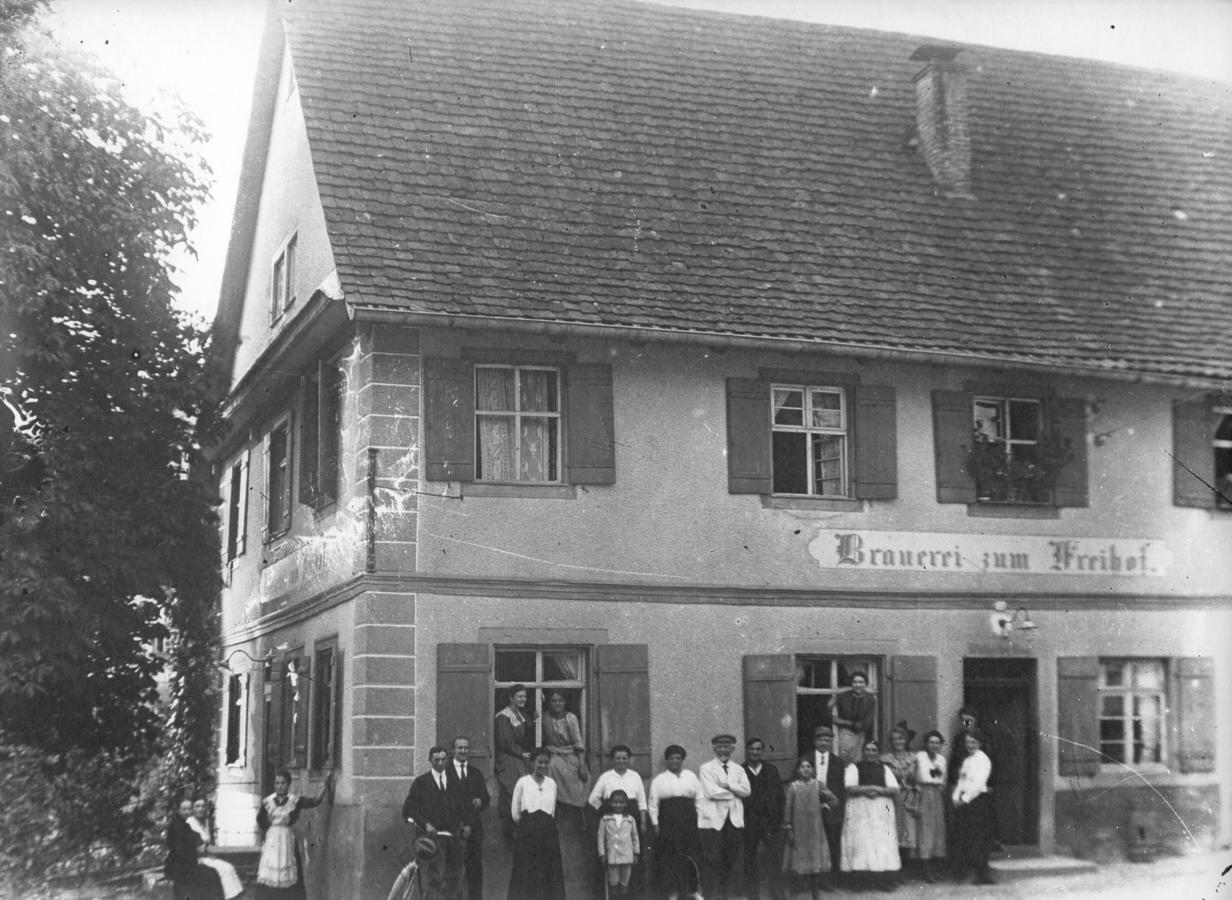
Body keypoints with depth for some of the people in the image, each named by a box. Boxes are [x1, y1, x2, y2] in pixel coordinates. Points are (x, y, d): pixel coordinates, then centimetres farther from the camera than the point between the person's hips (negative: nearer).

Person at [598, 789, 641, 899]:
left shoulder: (630, 820, 6)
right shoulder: (605, 820, 2)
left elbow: (635, 837, 12)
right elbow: (601, 838, 3)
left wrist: (636, 854, 10)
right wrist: (602, 855, 0)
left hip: (627, 857, 1)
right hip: (612, 857, -1)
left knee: (624, 883, 6)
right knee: (613, 883, 1)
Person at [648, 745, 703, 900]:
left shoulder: (691, 777, 13)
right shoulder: (659, 780, 8)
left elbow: (699, 799, 10)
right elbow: (653, 803, 5)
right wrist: (655, 823, -3)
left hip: (688, 822, 1)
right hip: (667, 822, -1)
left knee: (691, 856, -4)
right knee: (669, 858, -3)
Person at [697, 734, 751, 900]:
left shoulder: (738, 770, 17)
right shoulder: (706, 768, 2)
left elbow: (746, 790, 2)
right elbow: (711, 792, -11)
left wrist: (728, 785, -10)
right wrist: (734, 793, -3)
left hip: (734, 821, 5)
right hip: (713, 820, -5)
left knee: (730, 861, 5)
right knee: (712, 861, -6)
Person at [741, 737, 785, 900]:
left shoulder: (771, 770, 10)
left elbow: (780, 796, 8)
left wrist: (779, 819, -1)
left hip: (771, 820, 1)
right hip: (749, 823, -1)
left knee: (776, 859, -5)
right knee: (750, 861, 3)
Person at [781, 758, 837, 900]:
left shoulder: (818, 785, 5)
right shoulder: (793, 787, 3)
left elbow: (835, 802, -1)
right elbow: (787, 809, 1)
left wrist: (825, 795, -21)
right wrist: (788, 830, -4)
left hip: (815, 832, 1)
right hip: (798, 832, -1)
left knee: (816, 864, 1)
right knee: (799, 865, 0)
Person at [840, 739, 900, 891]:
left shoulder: (884, 768, 14)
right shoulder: (855, 767, 6)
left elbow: (895, 789, 5)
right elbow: (850, 788, -8)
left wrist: (878, 791, -11)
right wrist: (870, 788, -14)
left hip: (882, 810, 3)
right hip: (861, 810, -3)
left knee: (884, 843, -5)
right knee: (865, 842, -11)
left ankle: (885, 878, -5)